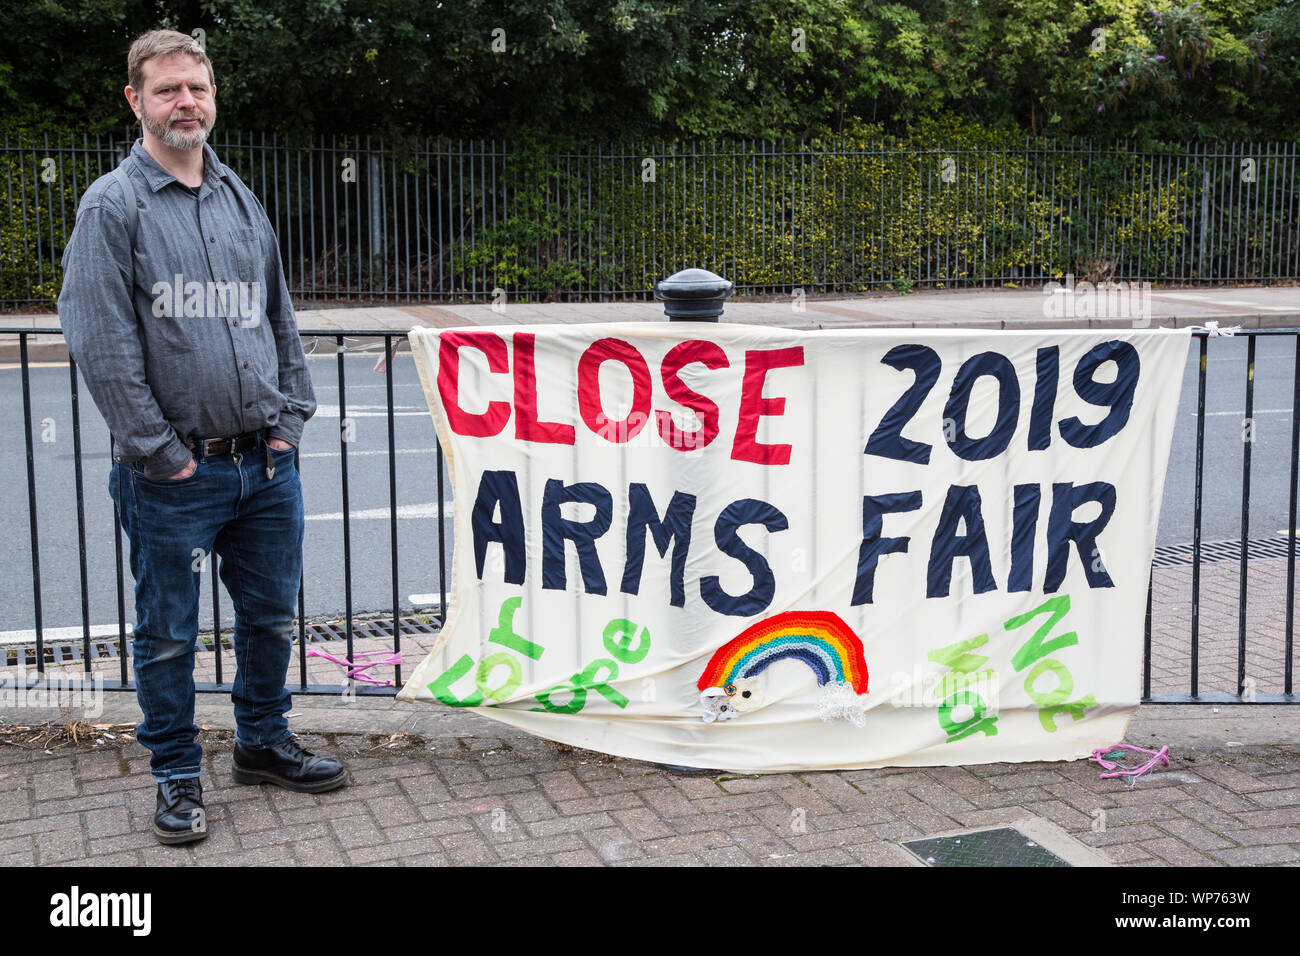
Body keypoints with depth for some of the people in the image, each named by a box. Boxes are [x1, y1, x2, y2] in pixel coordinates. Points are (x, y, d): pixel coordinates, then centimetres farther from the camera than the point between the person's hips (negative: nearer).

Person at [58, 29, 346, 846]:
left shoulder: (243, 202, 13)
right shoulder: (113, 206, -6)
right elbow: (101, 345, -11)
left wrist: (290, 419, 8)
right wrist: (162, 451, -13)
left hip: (267, 465, 6)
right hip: (174, 478, -5)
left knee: (272, 618, 16)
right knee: (168, 636, 6)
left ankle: (264, 742, 34)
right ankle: (177, 776, 22)